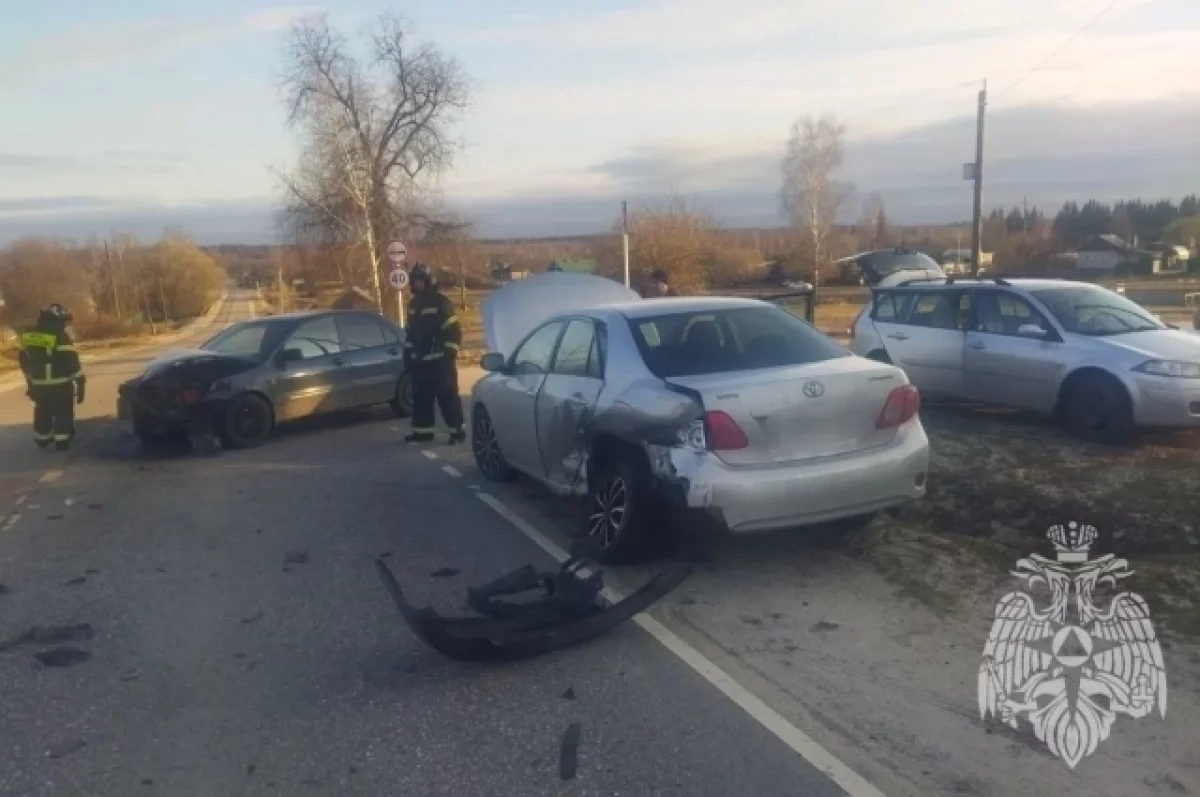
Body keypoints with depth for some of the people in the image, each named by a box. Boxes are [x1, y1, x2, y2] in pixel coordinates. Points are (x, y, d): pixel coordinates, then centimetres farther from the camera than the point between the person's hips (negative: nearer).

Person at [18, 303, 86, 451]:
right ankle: (62, 441, 5)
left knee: (43, 412, 19)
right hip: (60, 384, -6)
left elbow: (24, 359, 17)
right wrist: (80, 380, -10)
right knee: (63, 413, 4)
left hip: (38, 384, 6)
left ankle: (42, 439, 29)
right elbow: (71, 360, -18)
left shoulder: (28, 336, 7)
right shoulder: (60, 338, -17)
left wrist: (30, 379, 29)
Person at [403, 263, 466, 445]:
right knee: (420, 396, 10)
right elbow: (410, 332, 23)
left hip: (439, 360, -8)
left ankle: (457, 430, 0)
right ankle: (422, 431, 18)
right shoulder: (413, 305, 15)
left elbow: (454, 331, -12)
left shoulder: (441, 302, -9)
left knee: (447, 396, -6)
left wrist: (450, 354, -16)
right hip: (420, 361, 8)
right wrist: (408, 354, 17)